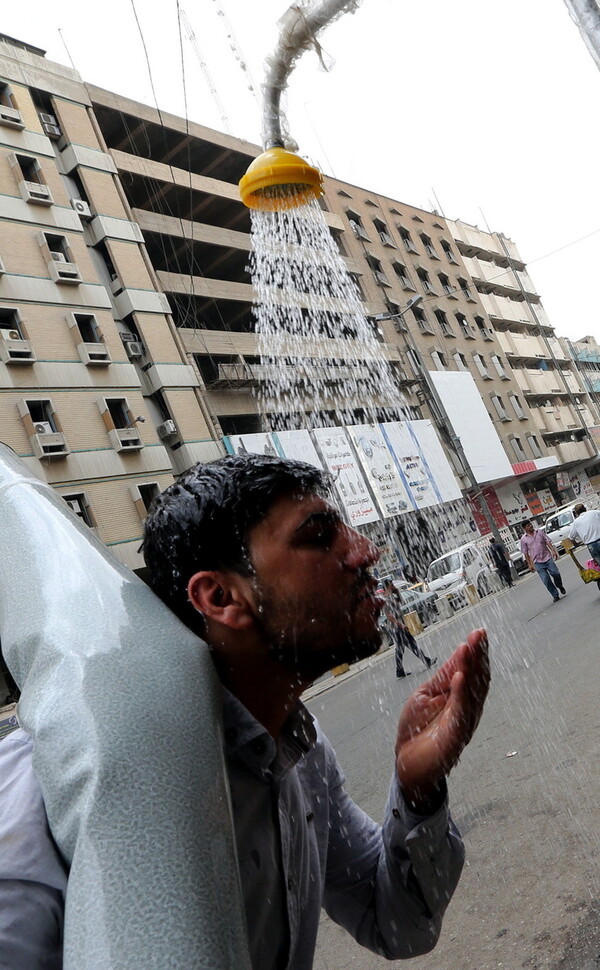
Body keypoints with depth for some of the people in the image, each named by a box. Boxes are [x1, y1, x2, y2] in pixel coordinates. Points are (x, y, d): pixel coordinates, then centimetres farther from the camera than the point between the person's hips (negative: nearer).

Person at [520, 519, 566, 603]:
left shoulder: (540, 532, 5)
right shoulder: (523, 539, -1)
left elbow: (548, 541, 3)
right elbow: (525, 553, 3)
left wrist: (553, 551, -11)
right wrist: (529, 564, 0)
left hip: (548, 558, 2)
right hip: (537, 562, -1)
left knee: (556, 573, -4)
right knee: (546, 579, -5)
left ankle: (560, 586, 28)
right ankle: (555, 595, 8)